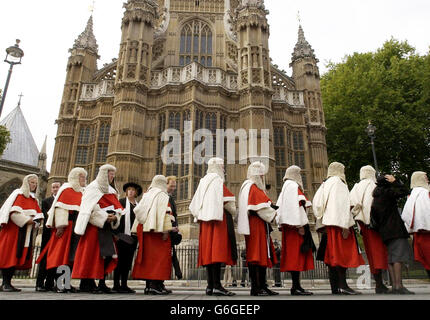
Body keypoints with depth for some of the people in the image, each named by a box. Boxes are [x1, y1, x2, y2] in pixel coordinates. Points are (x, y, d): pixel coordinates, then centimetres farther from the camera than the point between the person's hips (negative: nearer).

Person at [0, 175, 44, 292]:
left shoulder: (34, 199, 19)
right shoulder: (19, 194, -1)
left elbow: (39, 215, 13)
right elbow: (14, 212, -13)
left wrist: (35, 222, -6)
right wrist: (26, 220, -19)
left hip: (27, 232, 7)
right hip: (15, 230, -7)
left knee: (19, 256, 4)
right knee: (10, 254, -7)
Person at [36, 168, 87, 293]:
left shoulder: (82, 192, 20)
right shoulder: (67, 189, -1)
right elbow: (61, 208, -10)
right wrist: (60, 225, -20)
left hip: (78, 227, 7)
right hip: (67, 226, -7)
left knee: (72, 255, 5)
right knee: (62, 254, -5)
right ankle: (58, 283, -1)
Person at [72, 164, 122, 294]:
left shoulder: (111, 190, 22)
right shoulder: (93, 187, -2)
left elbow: (116, 206, 16)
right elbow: (90, 207, -12)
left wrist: (115, 216, -5)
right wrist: (105, 217, -18)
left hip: (107, 225, 8)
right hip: (94, 225, -8)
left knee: (108, 254, 2)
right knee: (91, 253, -5)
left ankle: (102, 283, 8)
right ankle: (86, 284, 2)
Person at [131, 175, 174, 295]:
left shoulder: (146, 195, 17)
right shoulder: (162, 196, -3)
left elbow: (137, 210, 11)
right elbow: (164, 213, -14)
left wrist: (138, 231, 11)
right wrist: (165, 231, -18)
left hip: (144, 230, 7)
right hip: (157, 230, -7)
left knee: (148, 257, 9)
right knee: (159, 257, -5)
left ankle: (148, 285, 13)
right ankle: (155, 284, -10)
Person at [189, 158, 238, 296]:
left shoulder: (203, 182, 19)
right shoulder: (218, 181, -5)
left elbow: (194, 204, 19)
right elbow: (226, 202, -12)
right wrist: (233, 213, 2)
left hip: (205, 221, 8)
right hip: (219, 219, -8)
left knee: (208, 251, 5)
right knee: (218, 250, -10)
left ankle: (210, 286, 7)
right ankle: (217, 285, -13)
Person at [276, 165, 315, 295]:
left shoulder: (286, 187, 23)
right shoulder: (293, 186, -6)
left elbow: (280, 206, 21)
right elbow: (296, 206, -17)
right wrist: (300, 225, -21)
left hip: (288, 225, 10)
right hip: (295, 224, -10)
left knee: (293, 254, 8)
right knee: (297, 253, -10)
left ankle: (296, 286, 11)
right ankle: (296, 287, -10)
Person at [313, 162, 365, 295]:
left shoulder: (324, 185, 19)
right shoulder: (339, 183, -4)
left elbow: (316, 204, 14)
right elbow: (342, 205, -14)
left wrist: (322, 219, 14)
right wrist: (345, 226, -18)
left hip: (328, 224, 8)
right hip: (339, 223, -8)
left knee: (332, 255, 6)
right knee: (342, 253, -8)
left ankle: (334, 287, 8)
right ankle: (342, 285, -11)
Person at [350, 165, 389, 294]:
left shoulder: (356, 188, 17)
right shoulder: (372, 185, -1)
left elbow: (352, 204, 8)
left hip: (363, 223, 6)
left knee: (371, 252, 9)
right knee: (378, 249, -7)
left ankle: (378, 283, 13)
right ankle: (379, 284, -11)